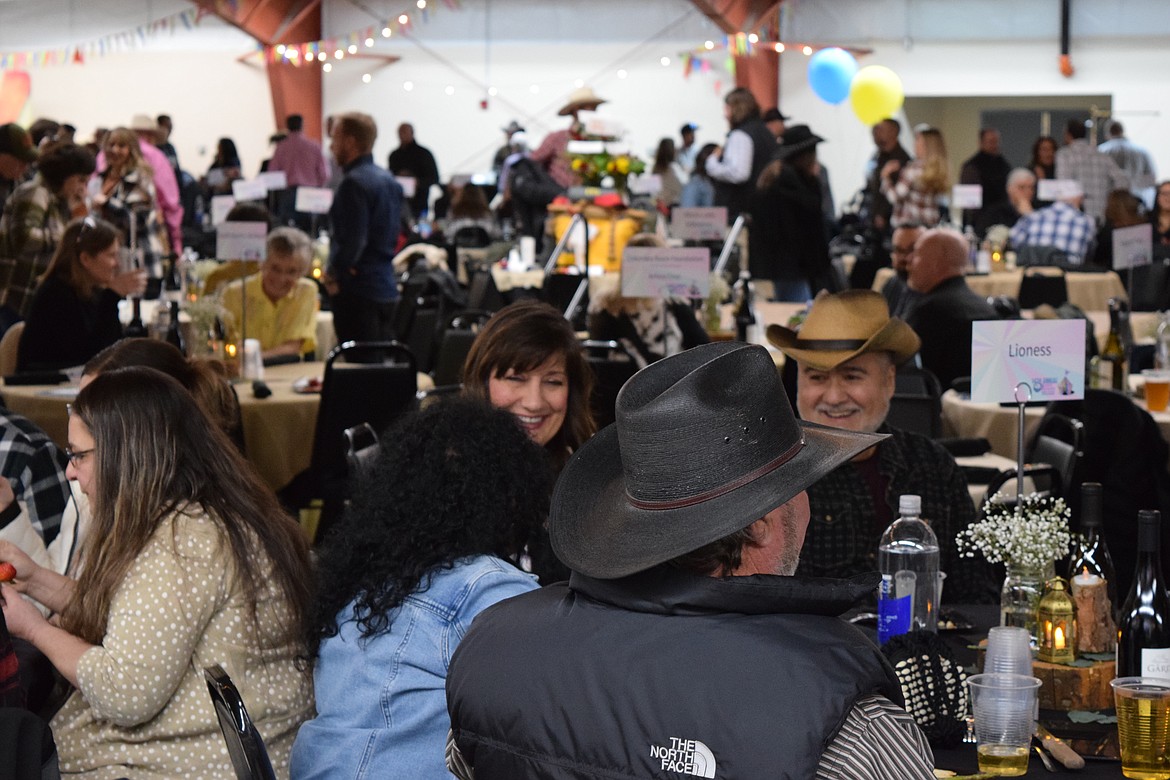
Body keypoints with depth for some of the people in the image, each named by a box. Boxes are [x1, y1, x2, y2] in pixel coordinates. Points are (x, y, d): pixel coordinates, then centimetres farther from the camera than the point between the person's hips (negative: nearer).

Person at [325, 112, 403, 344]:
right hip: (387, 288, 9)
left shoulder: (355, 182, -16)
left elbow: (353, 241, -22)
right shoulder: (389, 180, 13)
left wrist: (333, 275, -10)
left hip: (358, 291, -9)